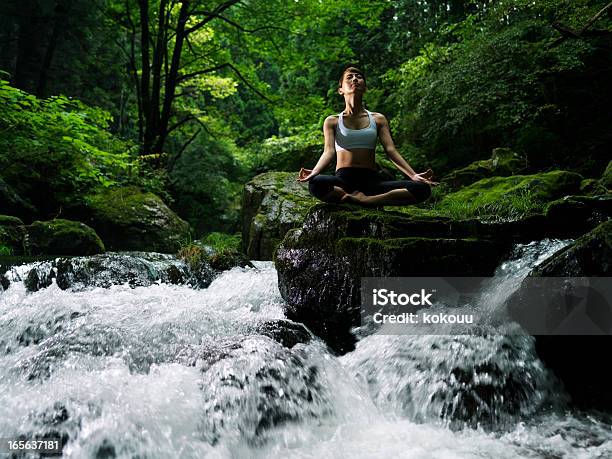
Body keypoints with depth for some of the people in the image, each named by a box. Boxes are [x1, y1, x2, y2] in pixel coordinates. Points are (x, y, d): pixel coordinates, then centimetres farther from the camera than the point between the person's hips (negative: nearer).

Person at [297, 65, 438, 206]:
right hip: (343, 179, -2)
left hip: (371, 180, 2)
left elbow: (390, 150, 5)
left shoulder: (378, 119, 17)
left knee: (423, 189, -23)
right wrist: (314, 172, -24)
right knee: (316, 183, -39)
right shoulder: (332, 121, 12)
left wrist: (413, 175, -10)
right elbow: (329, 151, -2)